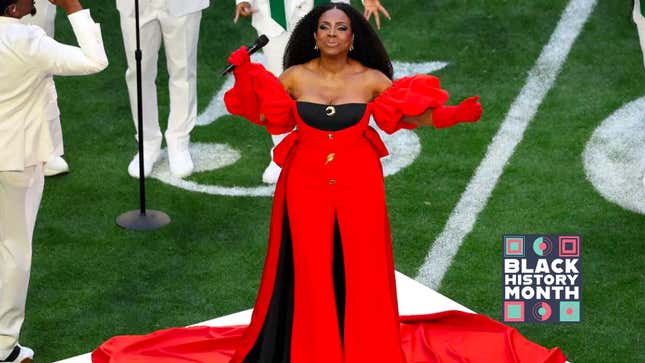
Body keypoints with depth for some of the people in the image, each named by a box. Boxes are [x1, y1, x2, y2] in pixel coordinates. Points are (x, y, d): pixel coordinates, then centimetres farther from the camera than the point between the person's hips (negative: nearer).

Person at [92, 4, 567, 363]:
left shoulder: (372, 80, -2)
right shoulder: (293, 78, -1)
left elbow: (409, 116, 1)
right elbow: (271, 122, 6)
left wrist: (453, 115, -14)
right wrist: (247, 79, -5)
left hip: (358, 188, 0)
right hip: (307, 187, 0)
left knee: (362, 274, 2)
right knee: (310, 275, 2)